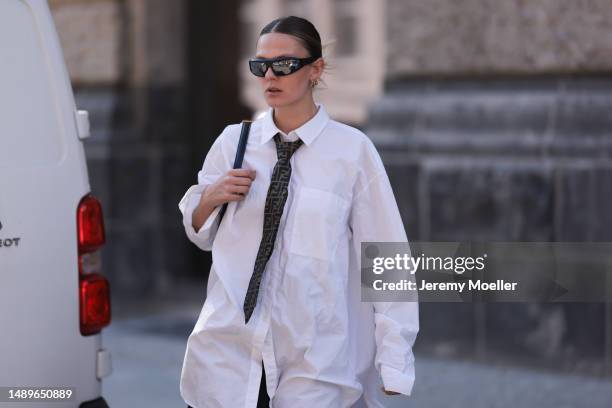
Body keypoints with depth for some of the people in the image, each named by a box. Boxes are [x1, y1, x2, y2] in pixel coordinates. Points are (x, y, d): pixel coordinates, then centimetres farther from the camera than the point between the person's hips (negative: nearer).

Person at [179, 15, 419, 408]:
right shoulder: (234, 141, 4)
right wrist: (211, 197, -6)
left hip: (313, 356, -3)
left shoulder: (352, 150, -7)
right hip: (227, 346, 3)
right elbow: (199, 234, 16)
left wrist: (394, 363, -9)